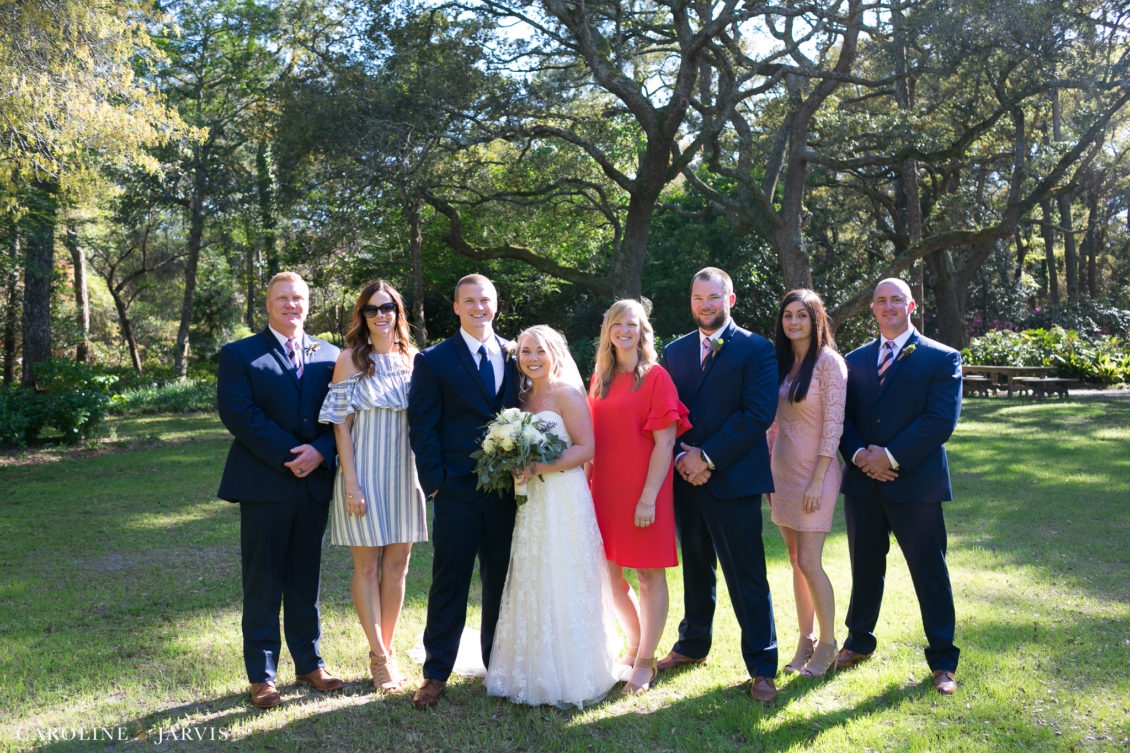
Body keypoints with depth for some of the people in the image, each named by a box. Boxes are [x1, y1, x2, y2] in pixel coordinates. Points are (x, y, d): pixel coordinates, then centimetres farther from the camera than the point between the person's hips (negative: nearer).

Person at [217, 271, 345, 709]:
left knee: (306, 580, 13)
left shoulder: (330, 356, 11)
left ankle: (309, 663, 25)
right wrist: (289, 457, -16)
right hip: (265, 486, -3)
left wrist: (320, 452, -15)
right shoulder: (239, 356, 1)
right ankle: (262, 674, 17)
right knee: (263, 583, 5)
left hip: (315, 484, 3)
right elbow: (240, 415, -11)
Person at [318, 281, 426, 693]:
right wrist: (351, 482, -12)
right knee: (367, 566, 4)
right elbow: (341, 423, -6)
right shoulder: (351, 359, -3)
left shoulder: (412, 359, 8)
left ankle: (387, 649, 22)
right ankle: (378, 657, 15)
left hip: (405, 472, 4)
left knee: (397, 566, 9)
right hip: (364, 472, -3)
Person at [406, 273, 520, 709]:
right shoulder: (433, 361, 0)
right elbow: (421, 428, -3)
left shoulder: (514, 356, 10)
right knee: (449, 584, 5)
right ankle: (436, 673, 17)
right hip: (457, 493, -3)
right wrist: (434, 483, -10)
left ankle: (499, 664, 29)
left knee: (501, 582, 14)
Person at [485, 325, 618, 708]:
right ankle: (535, 673, 19)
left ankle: (569, 678, 10)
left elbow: (586, 449, -13)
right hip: (531, 502, 7)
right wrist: (515, 469, -1)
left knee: (562, 585, -2)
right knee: (531, 586, 9)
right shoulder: (523, 397, 14)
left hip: (564, 500, -7)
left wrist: (537, 469, -20)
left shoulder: (566, 394, -7)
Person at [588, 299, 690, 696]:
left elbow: (664, 443, -12)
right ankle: (634, 646, 32)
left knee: (649, 576, 4)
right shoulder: (600, 378, 11)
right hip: (605, 491, 6)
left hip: (643, 493, -6)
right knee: (609, 576, 12)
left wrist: (648, 497, -17)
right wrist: (587, 486, 7)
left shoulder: (656, 377, -7)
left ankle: (645, 662, 17)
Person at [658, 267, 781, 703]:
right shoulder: (674, 352, 12)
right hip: (687, 480, 5)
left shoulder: (757, 350, -3)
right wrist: (683, 458, -8)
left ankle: (762, 667, 10)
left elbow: (758, 414, -12)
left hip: (733, 480, -5)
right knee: (696, 568, 18)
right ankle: (693, 645, 34)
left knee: (747, 577, -1)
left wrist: (708, 457, -14)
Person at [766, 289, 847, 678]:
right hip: (781, 471, 6)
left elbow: (833, 424, -14)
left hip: (815, 472, -6)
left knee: (809, 562, -6)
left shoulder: (829, 361, -10)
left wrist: (817, 481, -16)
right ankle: (805, 641, 22)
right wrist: (768, 471, 11)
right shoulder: (781, 362, 10)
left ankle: (827, 645, 12)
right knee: (796, 562, 11)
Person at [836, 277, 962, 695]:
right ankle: (859, 641, 34)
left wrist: (891, 457, -17)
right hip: (863, 481, 4)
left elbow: (941, 419, -12)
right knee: (865, 568, 17)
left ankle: (943, 661, 17)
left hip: (915, 484, -4)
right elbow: (843, 416, 7)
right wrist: (859, 454, -11)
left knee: (930, 574, 4)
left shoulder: (942, 359, -2)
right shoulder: (856, 360, 12)